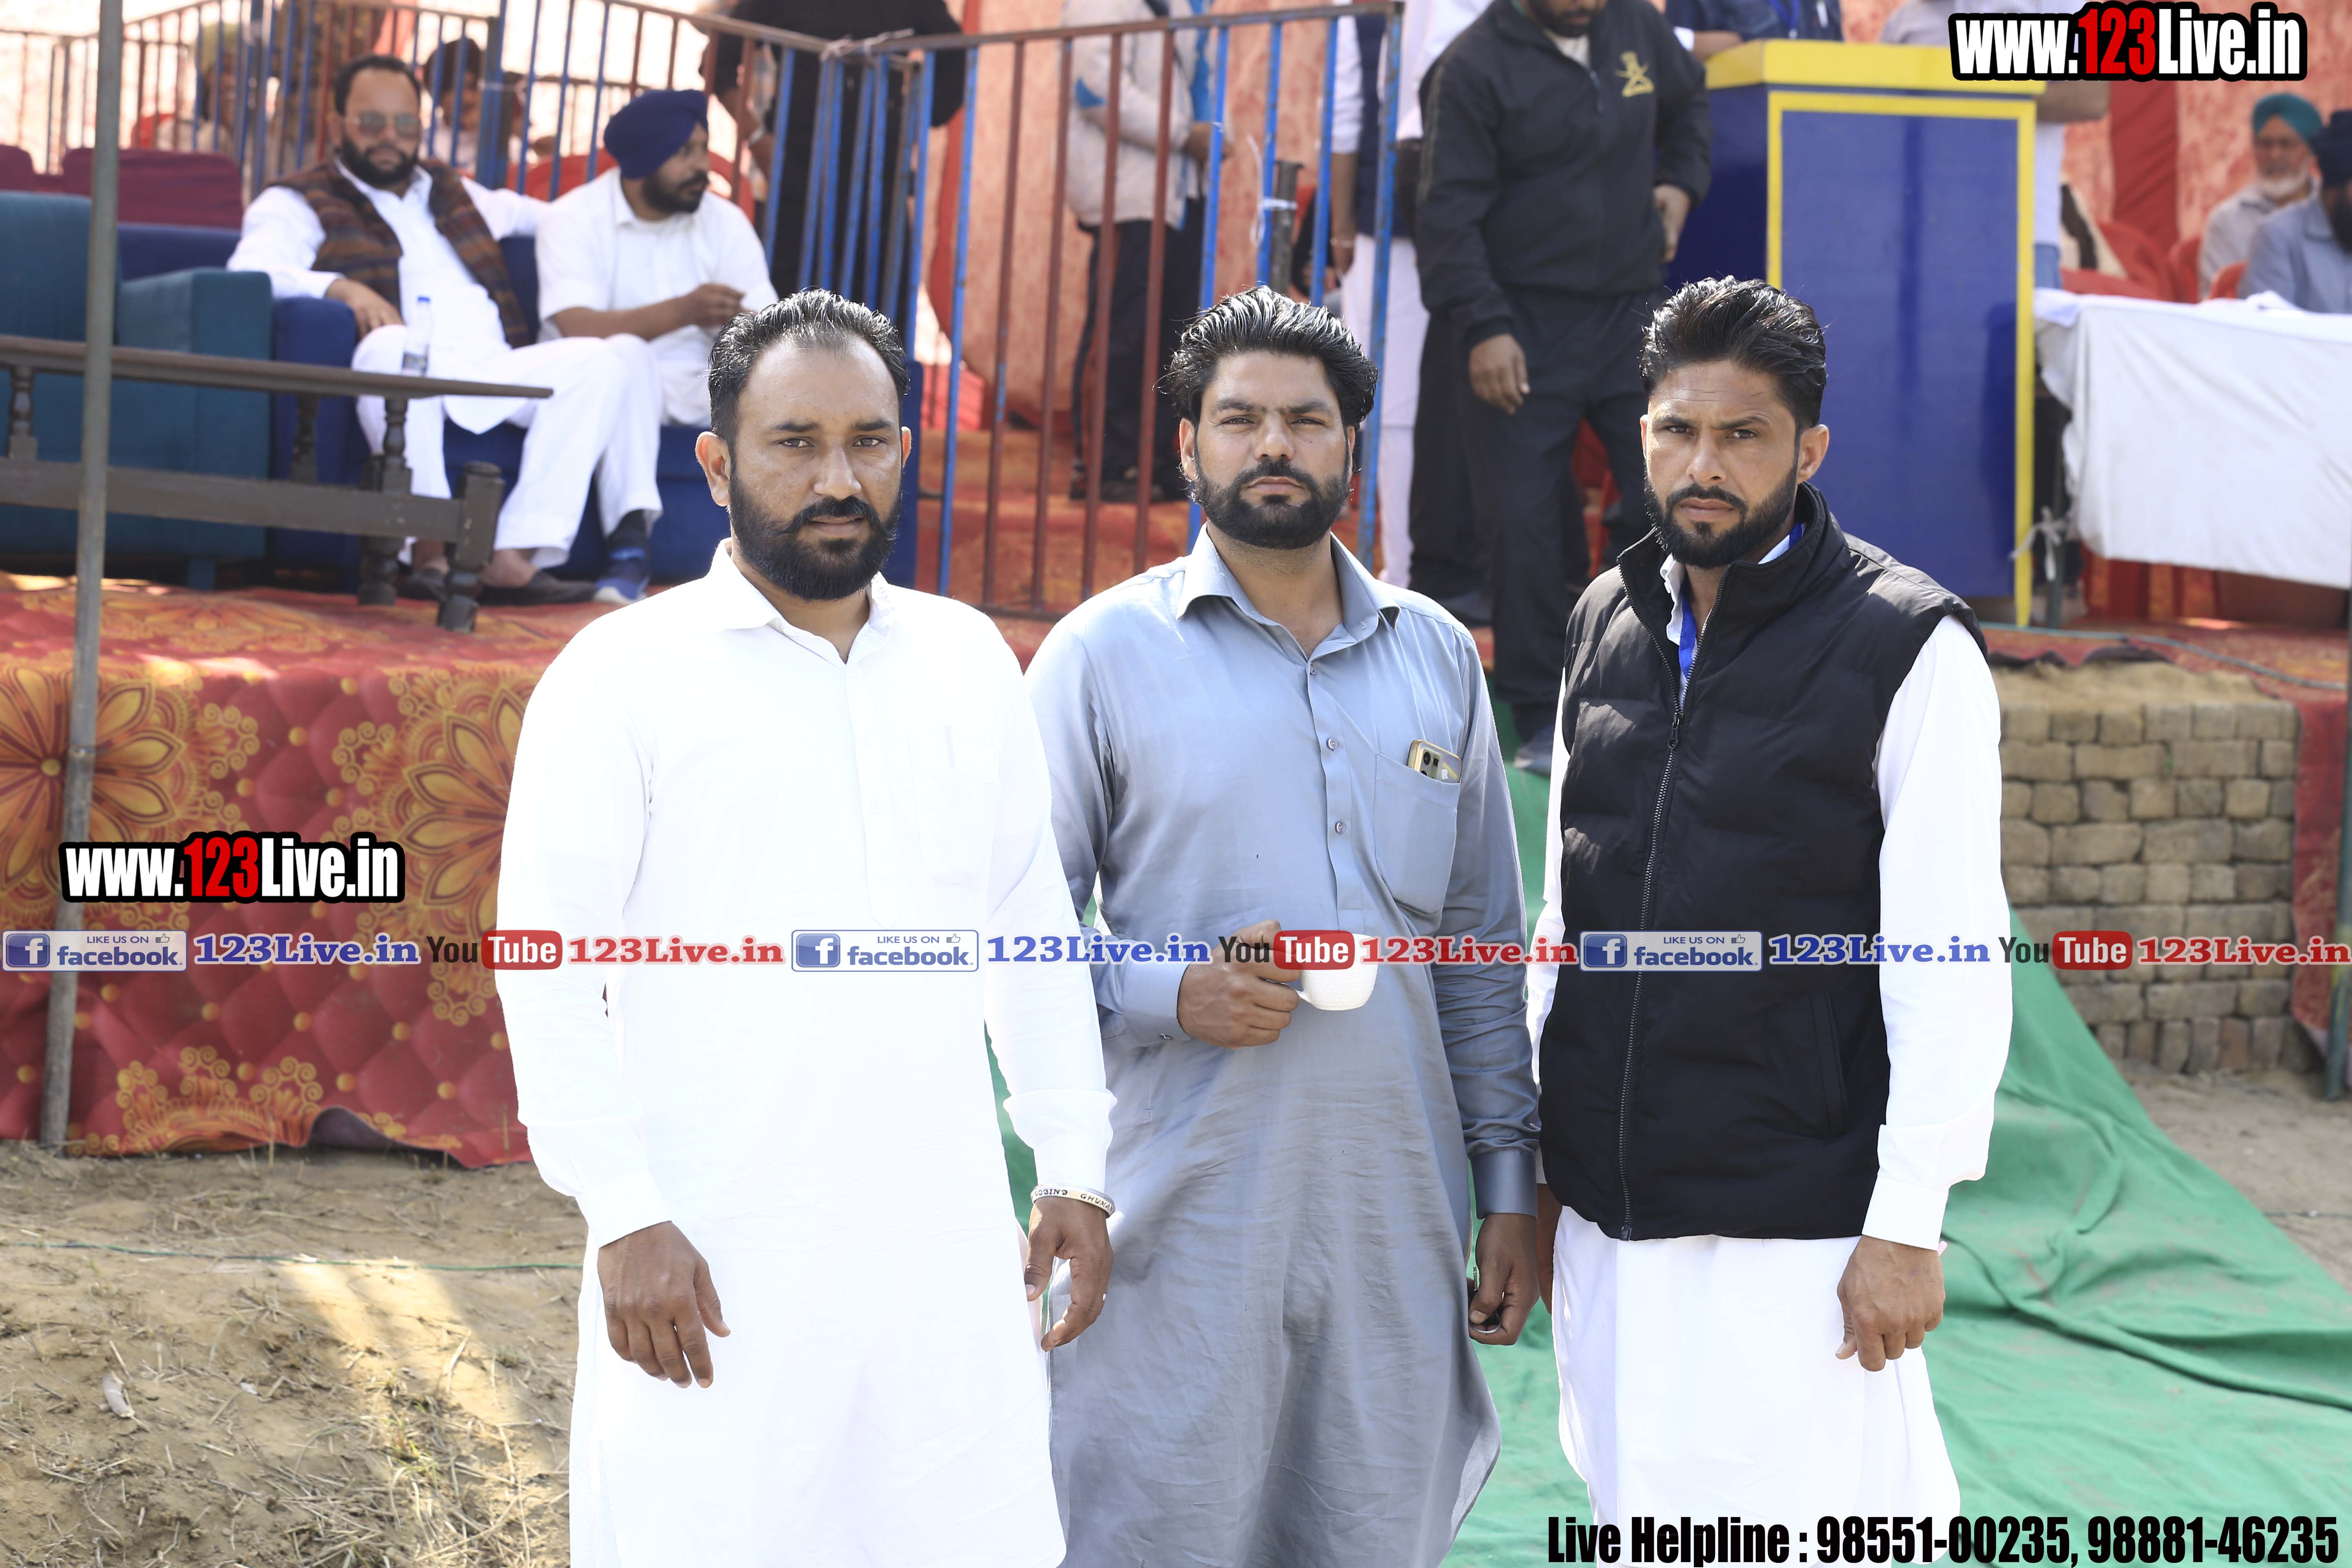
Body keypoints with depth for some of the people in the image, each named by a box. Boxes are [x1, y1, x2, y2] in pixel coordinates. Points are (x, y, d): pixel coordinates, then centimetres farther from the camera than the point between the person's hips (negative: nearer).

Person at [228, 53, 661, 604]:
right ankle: (430, 552, -40)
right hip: (407, 374, -6)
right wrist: (342, 288, -22)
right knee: (392, 346, -41)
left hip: (498, 372, 6)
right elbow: (250, 273, -6)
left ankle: (515, 557, -32)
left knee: (613, 358, -19)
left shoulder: (454, 193, 33)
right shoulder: (298, 203, 14)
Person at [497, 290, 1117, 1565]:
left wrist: (1073, 1169, 11)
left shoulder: (969, 661, 12)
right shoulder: (621, 678, -2)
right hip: (716, 1267, -4)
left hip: (945, 1255, 4)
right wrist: (623, 1216, -13)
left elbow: (1031, 931, 17)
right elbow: (546, 971, -6)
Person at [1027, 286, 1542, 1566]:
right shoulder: (1106, 653, 0)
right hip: (1186, 1219, -3)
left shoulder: (1436, 657, 12)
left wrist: (1508, 1182, 11)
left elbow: (1482, 949, 15)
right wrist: (1168, 996, -16)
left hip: (1398, 1218, 4)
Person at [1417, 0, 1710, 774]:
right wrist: (1482, 327, -18)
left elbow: (1689, 98, 30)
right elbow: (1450, 209, -11)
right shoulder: (1477, 65, -8)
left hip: (1632, 314, 4)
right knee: (1522, 523, -3)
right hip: (1526, 329, -4)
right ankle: (1542, 723, 7)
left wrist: (1680, 180, 14)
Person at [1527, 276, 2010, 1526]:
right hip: (1608, 1212, 6)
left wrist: (1908, 1224, -15)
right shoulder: (1606, 626, 10)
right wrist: (1532, 1161, 15)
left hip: (1798, 1234, -6)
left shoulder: (1910, 649, -8)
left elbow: (1951, 967, -11)